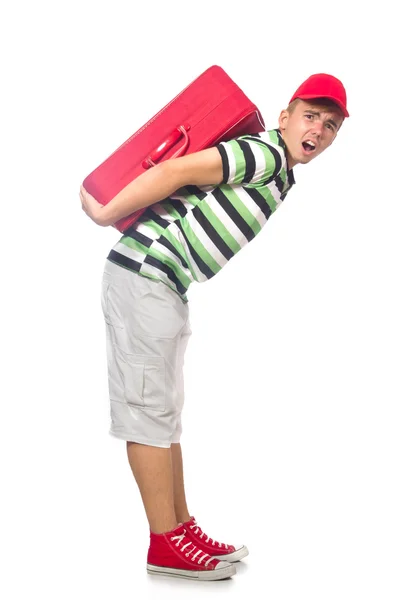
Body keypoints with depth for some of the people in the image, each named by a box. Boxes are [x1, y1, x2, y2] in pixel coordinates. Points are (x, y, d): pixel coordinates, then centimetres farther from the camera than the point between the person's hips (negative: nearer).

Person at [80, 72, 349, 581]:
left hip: (165, 287, 10)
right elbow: (175, 171, -20)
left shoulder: (279, 178, 18)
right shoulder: (266, 154, -14)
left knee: (164, 410, 12)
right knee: (149, 409, -5)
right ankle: (167, 544, 1)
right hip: (144, 275, -10)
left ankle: (180, 526, 20)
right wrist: (105, 216, -13)